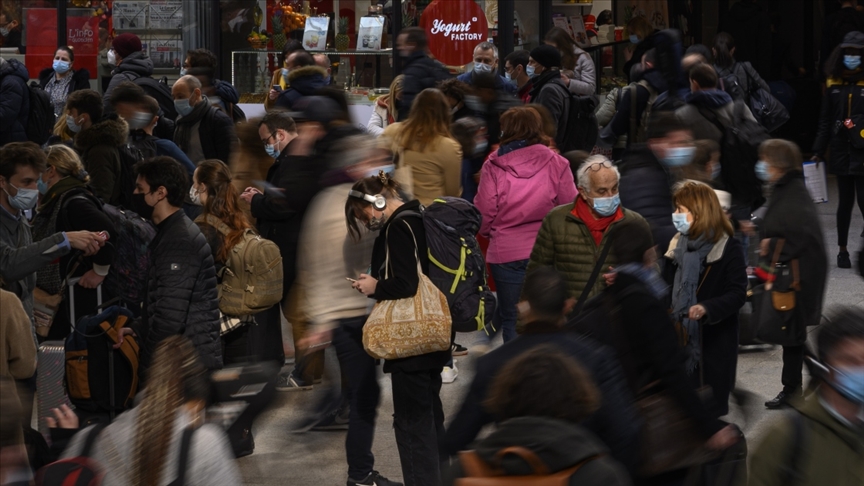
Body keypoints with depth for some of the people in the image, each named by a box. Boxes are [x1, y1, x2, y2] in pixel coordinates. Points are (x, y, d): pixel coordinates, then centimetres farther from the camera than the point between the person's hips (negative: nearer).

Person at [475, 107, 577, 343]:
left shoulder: (494, 166, -6)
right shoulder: (556, 163, -3)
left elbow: (485, 211, -4)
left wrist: (487, 232, 18)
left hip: (506, 251, -1)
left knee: (512, 320, 8)